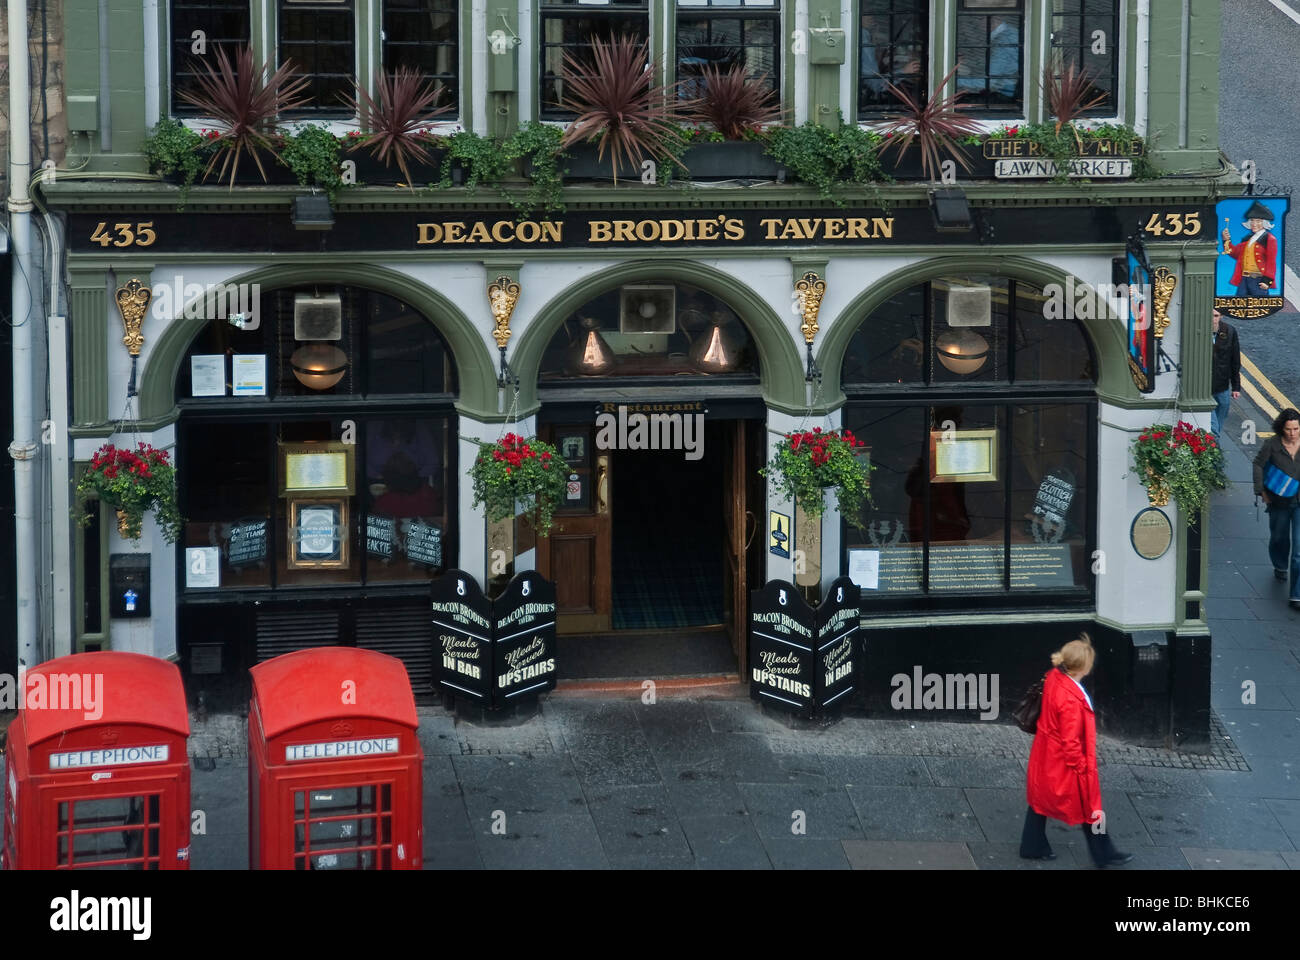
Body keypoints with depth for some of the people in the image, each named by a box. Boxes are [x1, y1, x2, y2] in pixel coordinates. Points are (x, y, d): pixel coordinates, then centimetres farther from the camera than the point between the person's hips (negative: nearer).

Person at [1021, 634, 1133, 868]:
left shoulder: (1053, 677, -13)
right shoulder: (1071, 701, -37)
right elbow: (1071, 742, -28)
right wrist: (1081, 767, -15)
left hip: (1045, 756, 9)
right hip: (1064, 763, -9)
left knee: (1041, 799, 24)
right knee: (1089, 807, 11)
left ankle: (1033, 847, 40)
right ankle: (1104, 854, 28)